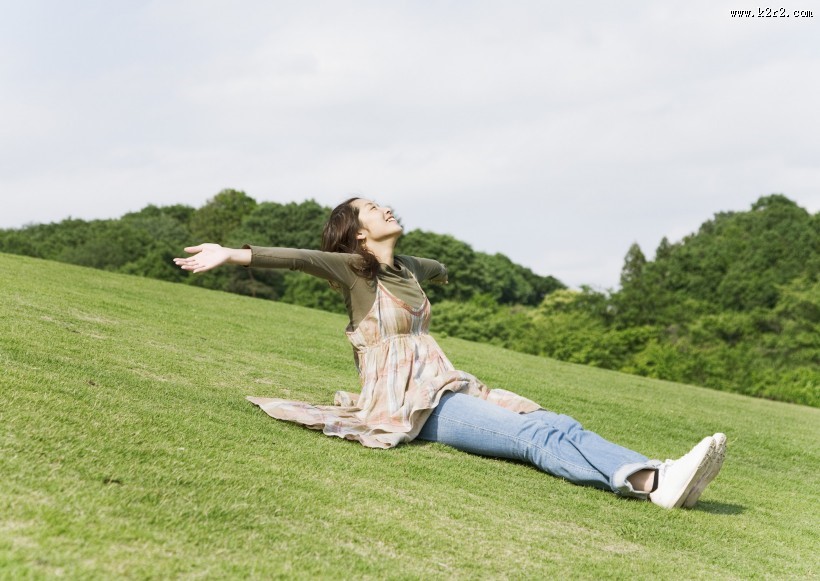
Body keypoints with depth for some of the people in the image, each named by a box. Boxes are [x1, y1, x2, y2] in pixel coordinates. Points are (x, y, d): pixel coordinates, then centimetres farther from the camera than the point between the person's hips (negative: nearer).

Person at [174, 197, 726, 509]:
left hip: (451, 389, 8)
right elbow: (300, 258, -20)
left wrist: (444, 272, 66)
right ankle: (659, 482, -40)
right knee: (536, 435, -26)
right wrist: (233, 254, -33)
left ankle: (657, 479, -35)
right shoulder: (353, 269, -1)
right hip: (410, 403, -7)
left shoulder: (405, 268, 20)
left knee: (558, 425, -16)